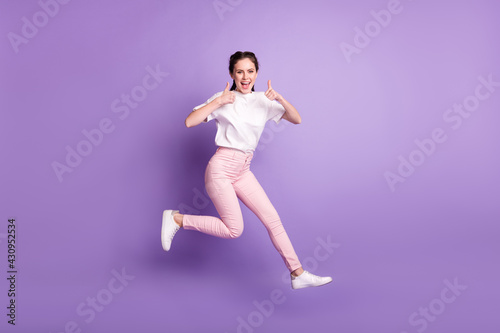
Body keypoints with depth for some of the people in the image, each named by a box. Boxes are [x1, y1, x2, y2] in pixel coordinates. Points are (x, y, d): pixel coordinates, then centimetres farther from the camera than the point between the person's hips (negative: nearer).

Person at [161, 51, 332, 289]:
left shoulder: (263, 101, 7)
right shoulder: (223, 99, -4)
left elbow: (296, 119, 4)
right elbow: (189, 122, -13)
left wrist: (280, 99, -12)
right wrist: (218, 101, -19)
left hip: (243, 171, 5)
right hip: (221, 168, -5)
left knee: (272, 218, 1)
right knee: (234, 230, -6)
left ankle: (298, 274, 9)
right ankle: (176, 219, 9)